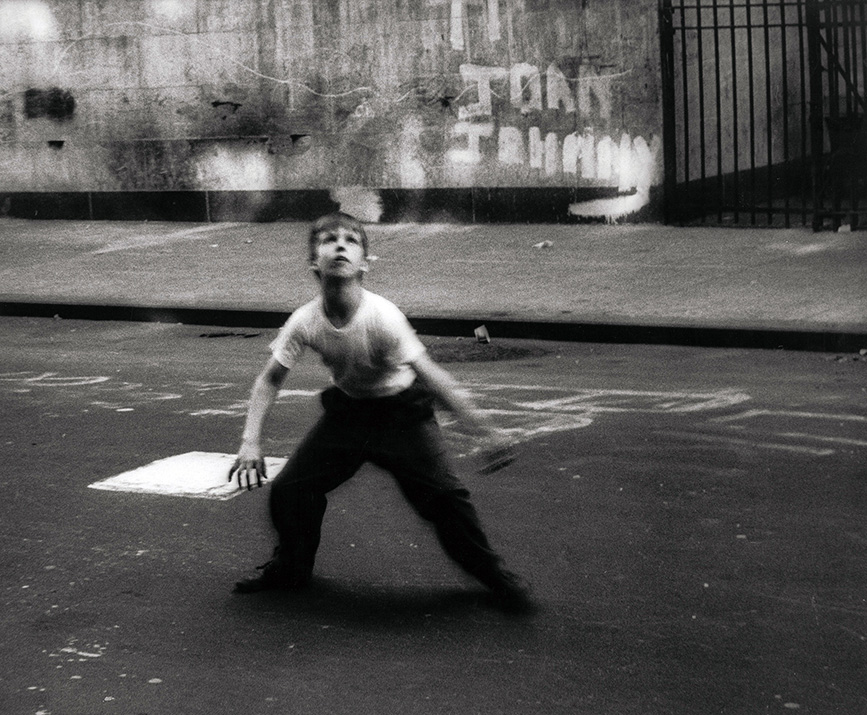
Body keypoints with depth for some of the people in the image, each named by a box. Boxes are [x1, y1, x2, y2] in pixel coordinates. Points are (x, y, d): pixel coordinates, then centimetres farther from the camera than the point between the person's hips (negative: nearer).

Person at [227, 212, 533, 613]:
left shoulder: (382, 317, -30)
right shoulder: (304, 322, -20)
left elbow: (432, 377, -31)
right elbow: (269, 380, -6)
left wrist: (484, 432, -38)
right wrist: (250, 442, -16)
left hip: (402, 411, -3)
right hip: (347, 410, 4)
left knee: (443, 496, -16)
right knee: (288, 489, -4)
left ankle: (492, 575, 8)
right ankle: (291, 568, 25)